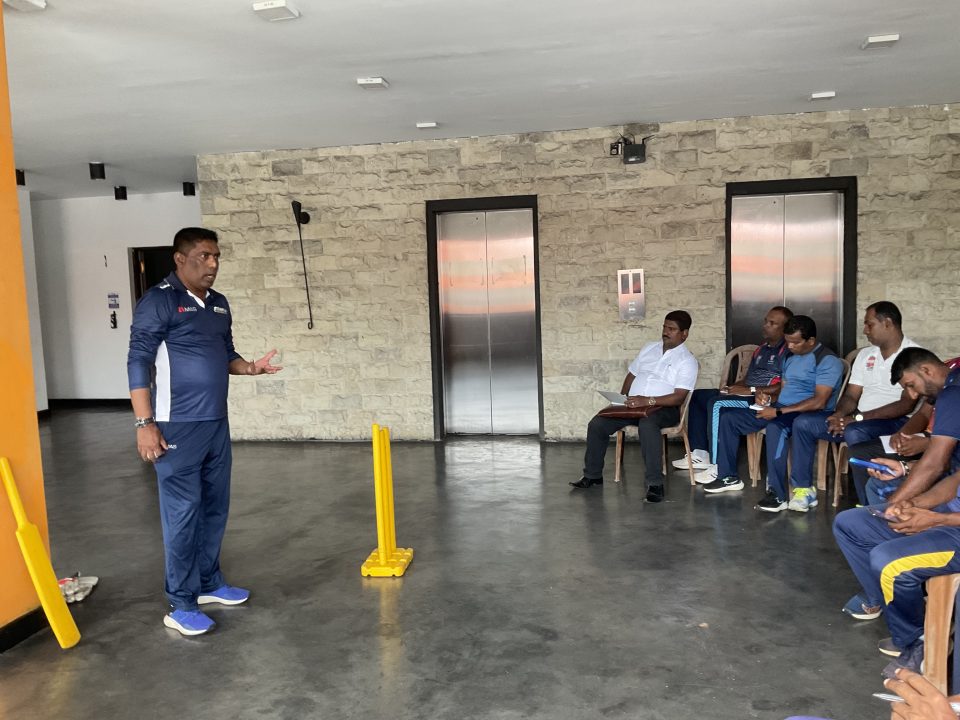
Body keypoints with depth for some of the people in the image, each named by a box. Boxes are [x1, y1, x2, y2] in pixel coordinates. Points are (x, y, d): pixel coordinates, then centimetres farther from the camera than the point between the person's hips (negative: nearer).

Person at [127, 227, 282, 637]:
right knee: (182, 513, -2)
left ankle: (209, 583, 29)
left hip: (216, 424, 8)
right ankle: (181, 605, 8)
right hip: (177, 427, -8)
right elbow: (138, 363, -13)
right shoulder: (158, 302, -10)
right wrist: (145, 423, -18)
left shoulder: (219, 304, 13)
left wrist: (250, 368, -1)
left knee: (215, 508, 15)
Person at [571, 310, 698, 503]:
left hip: (663, 408, -6)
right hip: (633, 405, 6)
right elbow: (632, 375, 21)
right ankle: (592, 475, 4)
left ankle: (655, 483, -33)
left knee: (647, 424, -41)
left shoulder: (687, 361, -3)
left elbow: (678, 397, -14)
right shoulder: (648, 348, 16)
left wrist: (648, 401, -26)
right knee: (597, 424, -13)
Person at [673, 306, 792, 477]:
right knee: (698, 395, 6)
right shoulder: (761, 349, 21)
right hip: (747, 395, 10)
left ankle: (718, 467, -27)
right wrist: (733, 387, 3)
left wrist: (751, 390, -21)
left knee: (717, 403, -30)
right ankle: (700, 454, 1)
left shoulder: (788, 351, -8)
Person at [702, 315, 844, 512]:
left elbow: (819, 402, -23)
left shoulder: (827, 360, -12)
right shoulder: (792, 357, 16)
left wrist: (778, 411, -25)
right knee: (729, 417, 0)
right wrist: (767, 396, 0)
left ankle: (778, 494, -37)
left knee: (775, 426, -41)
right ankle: (729, 477, 9)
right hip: (780, 410, 9)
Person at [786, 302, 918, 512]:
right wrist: (840, 414, -11)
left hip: (894, 421, -7)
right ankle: (804, 489, -1)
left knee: (854, 433, -38)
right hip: (858, 419, 7)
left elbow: (906, 405, -19)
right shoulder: (865, 354, 14)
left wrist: (857, 417, -22)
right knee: (803, 423, -8)